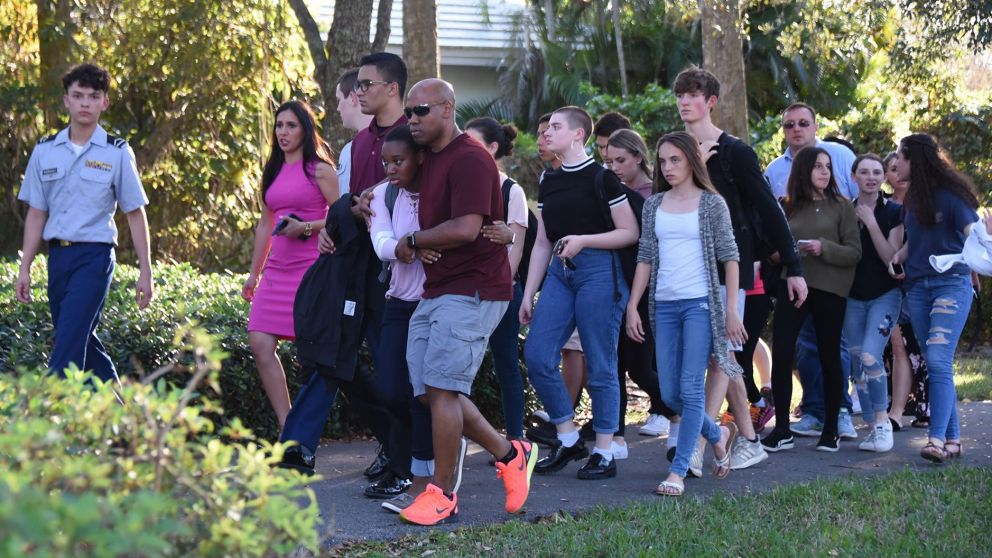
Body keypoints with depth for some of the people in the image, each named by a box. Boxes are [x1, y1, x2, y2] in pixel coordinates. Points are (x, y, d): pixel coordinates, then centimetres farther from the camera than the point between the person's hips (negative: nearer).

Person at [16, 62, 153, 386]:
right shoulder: (45, 151, 8)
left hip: (95, 254, -5)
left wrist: (145, 272, 0)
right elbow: (36, 214, 12)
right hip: (58, 255, 5)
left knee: (68, 345, -15)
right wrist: (24, 269, 8)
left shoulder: (117, 152, -1)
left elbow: (135, 214, 2)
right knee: (81, 343, 10)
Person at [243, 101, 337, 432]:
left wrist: (304, 227, -18)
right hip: (277, 269, 6)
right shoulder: (273, 172, 17)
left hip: (312, 268, -6)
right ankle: (287, 427, -4)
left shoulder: (320, 170, -2)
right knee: (260, 344, -6)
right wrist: (254, 273, 23)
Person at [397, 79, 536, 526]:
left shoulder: (469, 159, -14)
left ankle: (443, 494, -3)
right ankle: (510, 455, 20)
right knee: (431, 391, 7)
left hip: (472, 291, -10)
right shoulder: (431, 158, 17)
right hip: (436, 291, 10)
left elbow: (465, 229, -24)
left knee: (441, 389, -12)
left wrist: (411, 241, -9)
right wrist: (421, 247, -2)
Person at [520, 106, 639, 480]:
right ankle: (568, 439, 13)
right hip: (559, 273, 7)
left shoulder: (601, 178, -5)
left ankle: (604, 453, 8)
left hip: (599, 270, -6)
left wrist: (583, 240, -17)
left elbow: (630, 233, -6)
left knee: (599, 364, -2)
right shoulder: (549, 182, 14)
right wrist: (528, 295, 13)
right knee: (537, 356, -3)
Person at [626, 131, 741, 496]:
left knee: (691, 388, -9)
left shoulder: (712, 204, 1)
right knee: (669, 394, 5)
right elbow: (645, 258, 11)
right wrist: (632, 307, 5)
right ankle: (718, 435, 30)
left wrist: (732, 310, -7)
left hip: (700, 302, -5)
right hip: (664, 305, 5)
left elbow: (729, 257, -1)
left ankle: (678, 471, -4)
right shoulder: (654, 205, 11)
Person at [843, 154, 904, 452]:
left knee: (870, 357, -21)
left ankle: (882, 422, -7)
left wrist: (871, 223, -16)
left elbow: (892, 259, -12)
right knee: (859, 366, 3)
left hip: (884, 296, -4)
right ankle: (872, 429, 13)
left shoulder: (894, 212, -5)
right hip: (853, 298, 4)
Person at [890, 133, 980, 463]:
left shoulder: (950, 194, -8)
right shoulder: (912, 199, 13)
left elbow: (972, 231, -16)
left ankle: (937, 440, -22)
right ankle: (952, 439, 8)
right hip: (918, 287, 7)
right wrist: (898, 256, 4)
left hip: (952, 284, -7)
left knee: (938, 361, -17)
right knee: (935, 365, 5)